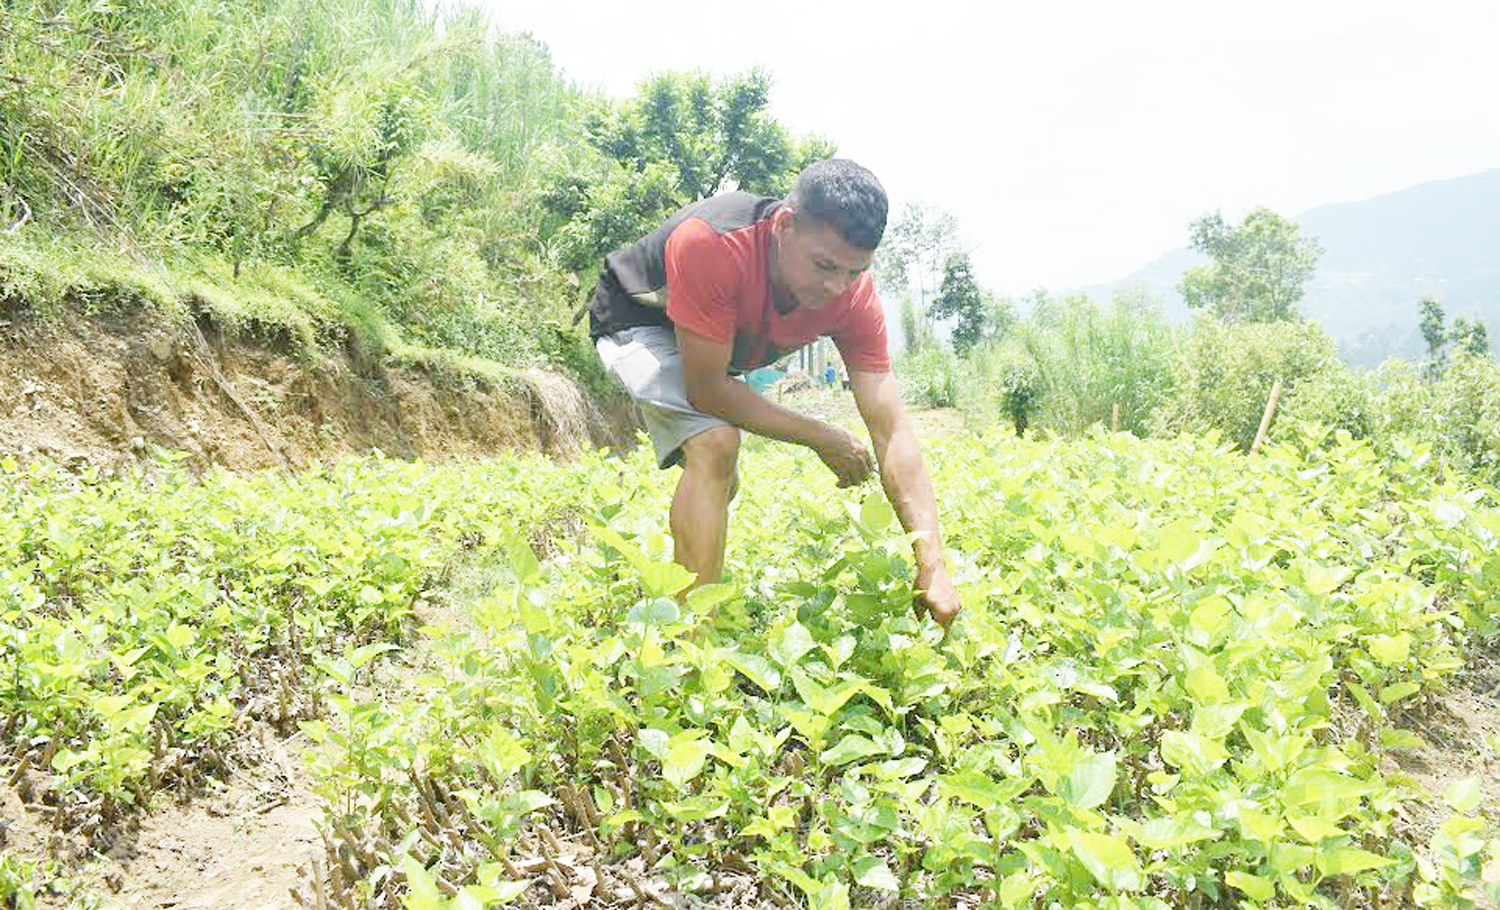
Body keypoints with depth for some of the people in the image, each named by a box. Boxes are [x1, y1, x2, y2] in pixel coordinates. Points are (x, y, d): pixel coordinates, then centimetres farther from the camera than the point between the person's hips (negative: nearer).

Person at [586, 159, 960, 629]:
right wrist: (821, 437, -29)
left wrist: (933, 565, -36)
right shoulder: (709, 244, -43)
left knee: (721, 484, 20)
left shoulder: (853, 296, -27)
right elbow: (706, 388, -37)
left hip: (718, 341, 7)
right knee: (715, 445, -30)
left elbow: (891, 428, -28)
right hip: (638, 322, -7)